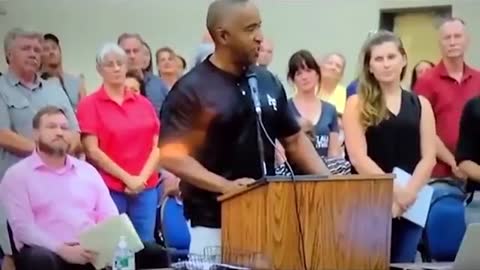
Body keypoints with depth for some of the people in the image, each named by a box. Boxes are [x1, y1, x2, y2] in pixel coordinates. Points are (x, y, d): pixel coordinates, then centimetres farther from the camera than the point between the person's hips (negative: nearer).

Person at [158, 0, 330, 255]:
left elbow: (294, 140, 14)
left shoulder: (268, 82, 7)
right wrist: (224, 185, -26)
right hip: (214, 221, -5)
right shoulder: (191, 88, -10)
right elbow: (171, 155, -15)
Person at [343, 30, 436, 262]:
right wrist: (394, 191, -14)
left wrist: (407, 194, -12)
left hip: (411, 204, 3)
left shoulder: (420, 104, 10)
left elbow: (428, 157, 3)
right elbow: (358, 157, -8)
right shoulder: (357, 104, 2)